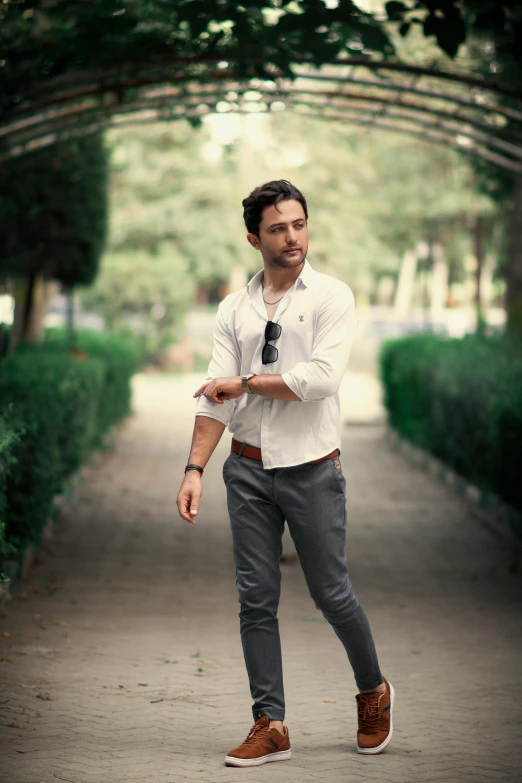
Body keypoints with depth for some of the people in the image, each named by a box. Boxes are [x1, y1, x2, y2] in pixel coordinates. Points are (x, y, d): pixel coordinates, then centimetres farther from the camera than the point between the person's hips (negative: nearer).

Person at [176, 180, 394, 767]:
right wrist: (195, 468, -9)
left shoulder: (332, 296, -3)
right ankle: (270, 725, 9)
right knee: (256, 599, 2)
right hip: (249, 470, 3)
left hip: (312, 470, -3)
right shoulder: (234, 309, 8)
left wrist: (245, 382, -9)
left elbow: (321, 378, -17)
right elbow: (216, 396, 2)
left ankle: (373, 692, 30)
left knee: (331, 593, 5)